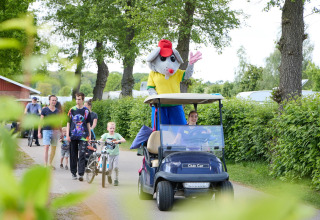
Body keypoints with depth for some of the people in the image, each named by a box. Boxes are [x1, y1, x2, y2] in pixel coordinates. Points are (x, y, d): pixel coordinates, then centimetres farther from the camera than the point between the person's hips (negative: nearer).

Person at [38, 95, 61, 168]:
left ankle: (50, 164, 21)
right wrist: (39, 132, -4)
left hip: (55, 131, 4)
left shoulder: (57, 111, 10)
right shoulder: (45, 110, 0)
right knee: (46, 147, -12)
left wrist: (61, 132, 14)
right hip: (46, 130, -4)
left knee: (53, 148, 8)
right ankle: (45, 164, -14)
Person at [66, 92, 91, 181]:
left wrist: (89, 135, 9)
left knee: (82, 155, -9)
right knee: (73, 155, 7)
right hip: (73, 136, 1)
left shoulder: (86, 110, 5)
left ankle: (81, 174, -11)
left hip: (83, 136, -1)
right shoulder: (72, 110, 4)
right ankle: (73, 173, 18)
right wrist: (67, 135, -1)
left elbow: (88, 123, 12)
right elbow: (68, 123, 6)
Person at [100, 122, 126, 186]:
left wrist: (118, 141, -30)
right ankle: (109, 176, 31)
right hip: (109, 154, 1)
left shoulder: (117, 135, -1)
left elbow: (124, 140, -13)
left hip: (116, 154, -1)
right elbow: (100, 140, -8)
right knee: (109, 168, -1)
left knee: (116, 167, -13)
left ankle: (116, 179, 5)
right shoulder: (106, 135, 2)